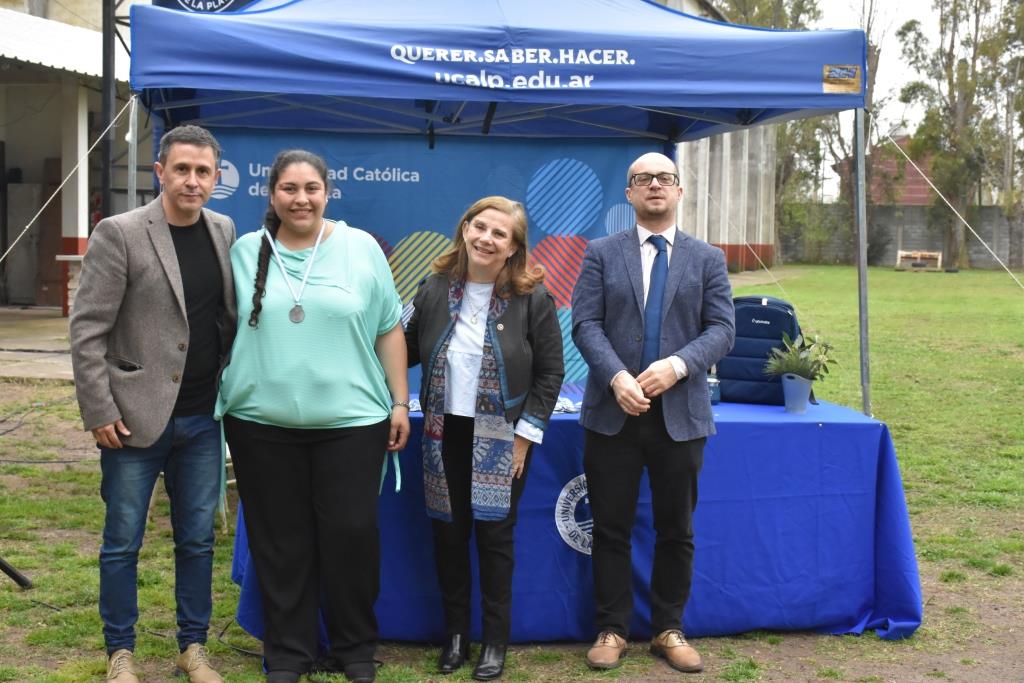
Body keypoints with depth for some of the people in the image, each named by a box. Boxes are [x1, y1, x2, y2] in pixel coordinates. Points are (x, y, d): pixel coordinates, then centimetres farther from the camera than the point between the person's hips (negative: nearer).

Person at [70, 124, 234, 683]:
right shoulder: (119, 234, -8)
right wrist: (99, 412, -11)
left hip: (202, 418, 4)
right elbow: (87, 331, -9)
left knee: (197, 539, 11)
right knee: (123, 543, 7)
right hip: (136, 419, -4)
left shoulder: (224, 232, 6)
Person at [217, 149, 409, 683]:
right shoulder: (244, 252, 5)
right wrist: (219, 397, 10)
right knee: (279, 542, 8)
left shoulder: (361, 248, 2)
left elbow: (388, 330, 5)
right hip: (262, 422, 1)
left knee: (350, 536, 4)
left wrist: (400, 402, 3)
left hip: (351, 420, -1)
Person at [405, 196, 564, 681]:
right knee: (448, 533, 10)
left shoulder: (532, 298, -8)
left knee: (494, 535, 3)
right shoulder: (436, 289, 0)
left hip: (501, 439, -3)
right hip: (445, 434, 3)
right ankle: (455, 632, 25)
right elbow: (409, 350, 9)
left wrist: (525, 434, -9)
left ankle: (496, 640, 18)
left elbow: (550, 373, -5)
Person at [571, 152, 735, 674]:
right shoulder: (601, 254, 6)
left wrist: (676, 365, -18)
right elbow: (585, 324, -3)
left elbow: (722, 328, -1)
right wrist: (617, 377, -19)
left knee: (676, 530, 9)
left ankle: (669, 630, 22)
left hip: (680, 412, 1)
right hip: (613, 411, -1)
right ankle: (612, 629, 17)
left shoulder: (708, 258, 8)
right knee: (611, 528, 5)